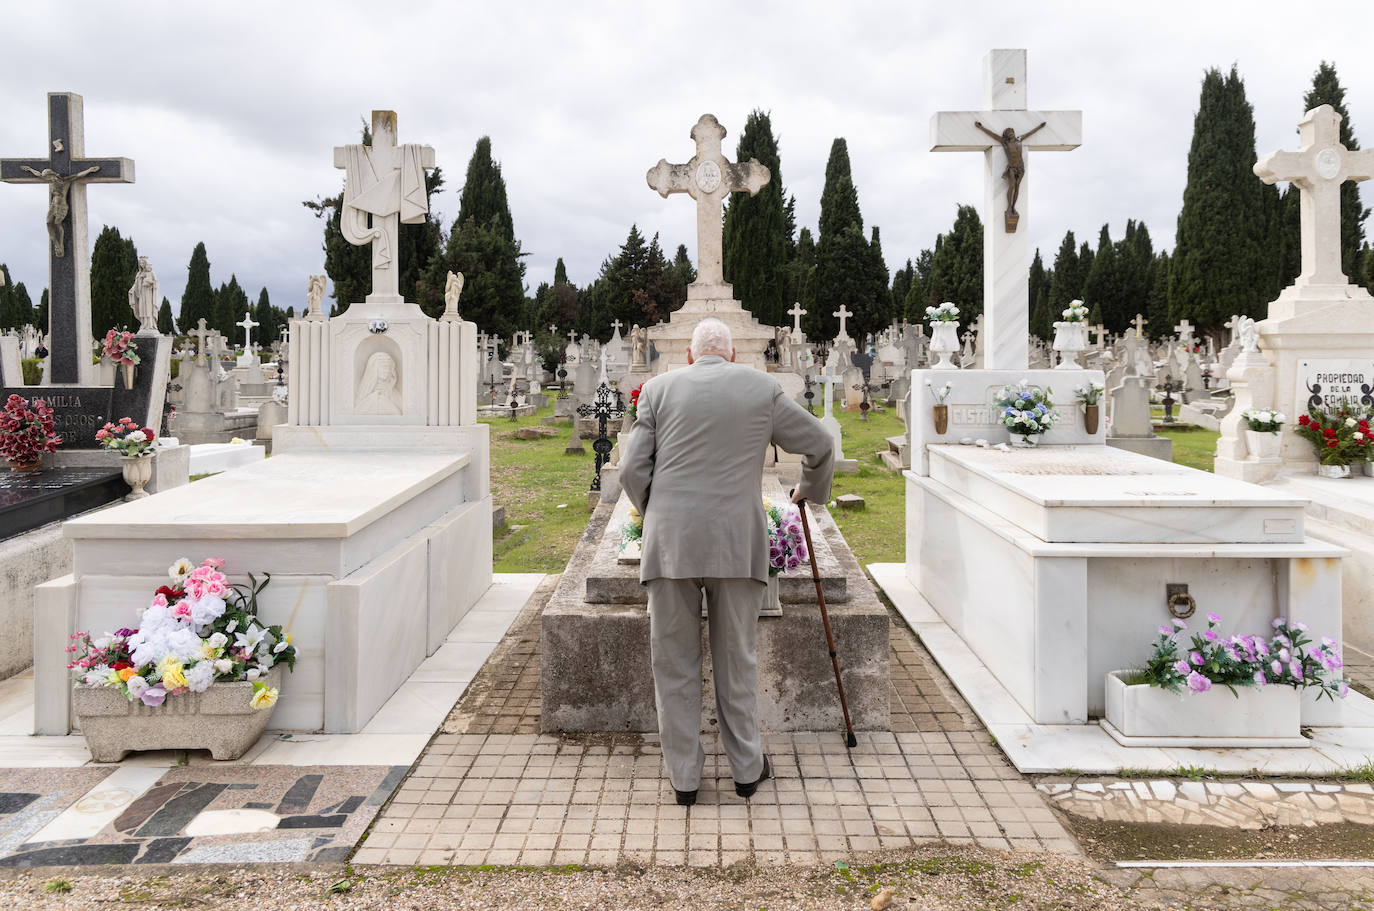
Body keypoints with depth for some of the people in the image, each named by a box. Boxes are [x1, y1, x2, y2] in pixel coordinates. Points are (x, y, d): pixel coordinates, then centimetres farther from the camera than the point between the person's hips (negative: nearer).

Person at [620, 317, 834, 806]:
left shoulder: (658, 388, 7)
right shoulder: (762, 388, 7)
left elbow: (632, 469, 1)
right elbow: (819, 446, 14)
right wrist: (810, 489, 34)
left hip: (670, 544, 0)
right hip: (737, 544, 0)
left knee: (674, 663, 10)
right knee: (736, 662, 13)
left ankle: (684, 778, 17)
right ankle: (747, 769, 24)